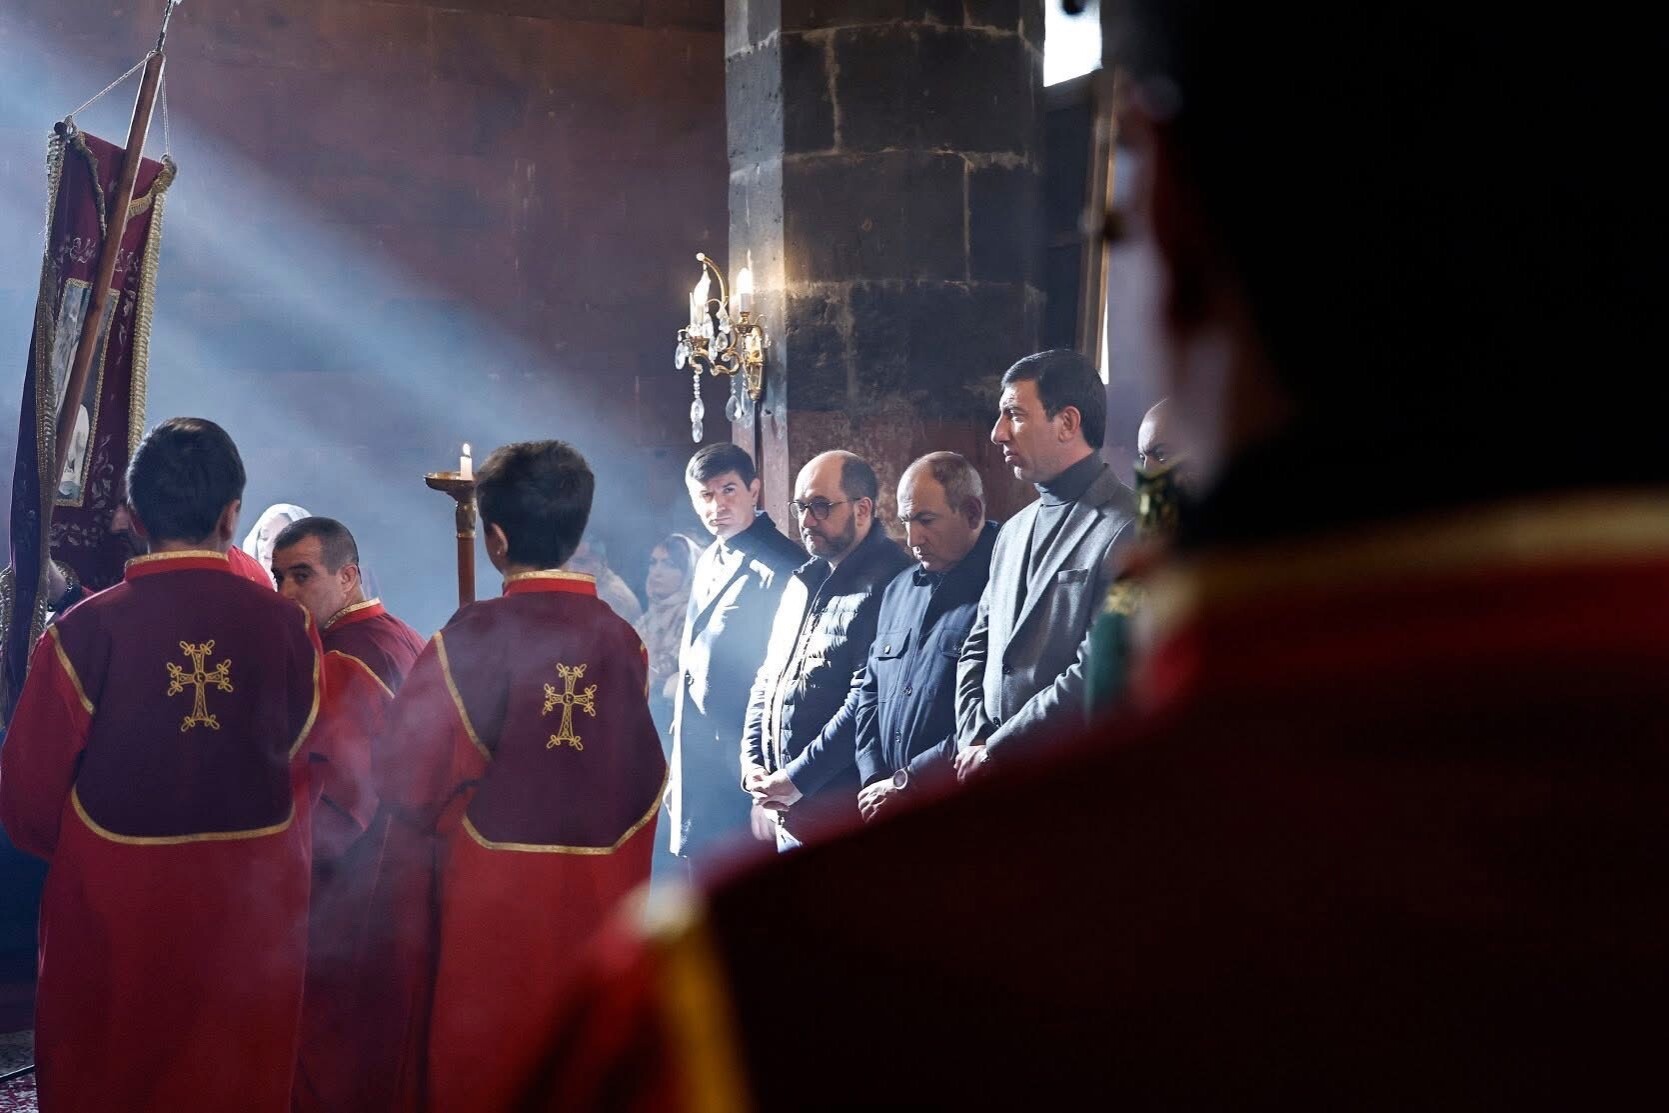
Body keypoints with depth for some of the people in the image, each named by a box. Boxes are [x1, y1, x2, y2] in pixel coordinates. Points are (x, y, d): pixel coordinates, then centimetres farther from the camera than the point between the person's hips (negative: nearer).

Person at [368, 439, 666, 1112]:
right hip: (597, 899, 3)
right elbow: (645, 780, 5)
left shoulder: (475, 635, -13)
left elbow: (407, 774, -8)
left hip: (491, 894, -3)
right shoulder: (622, 640, -3)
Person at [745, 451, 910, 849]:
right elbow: (768, 679, 20)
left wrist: (797, 779, -17)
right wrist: (752, 762, 6)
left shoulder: (885, 584, -15)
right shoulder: (804, 583, 15)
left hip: (841, 812, -8)